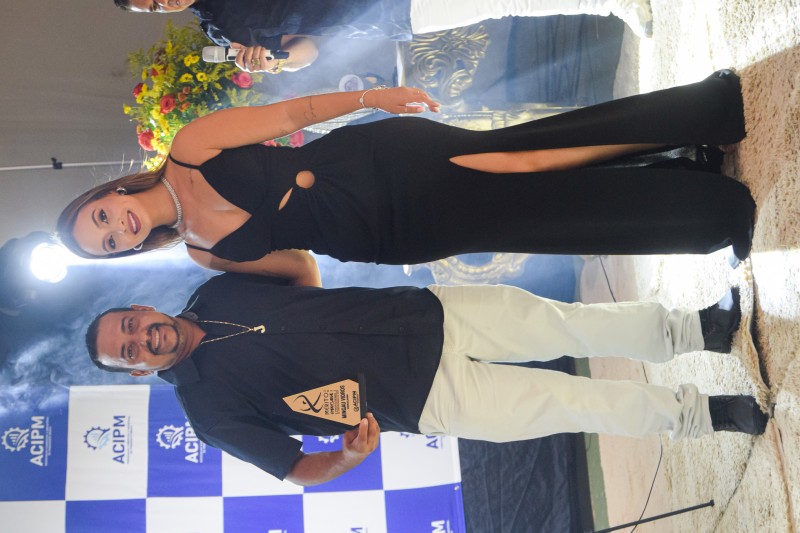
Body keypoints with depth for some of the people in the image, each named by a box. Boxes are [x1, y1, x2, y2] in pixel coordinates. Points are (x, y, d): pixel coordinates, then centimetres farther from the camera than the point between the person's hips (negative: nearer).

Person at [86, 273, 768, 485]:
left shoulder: (218, 291, 5)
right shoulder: (211, 408, -7)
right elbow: (296, 469, -6)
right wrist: (350, 454, -25)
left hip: (430, 315, 4)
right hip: (427, 398, -4)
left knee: (576, 323, -1)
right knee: (578, 403, -5)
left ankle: (699, 328, 21)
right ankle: (702, 414, 17)